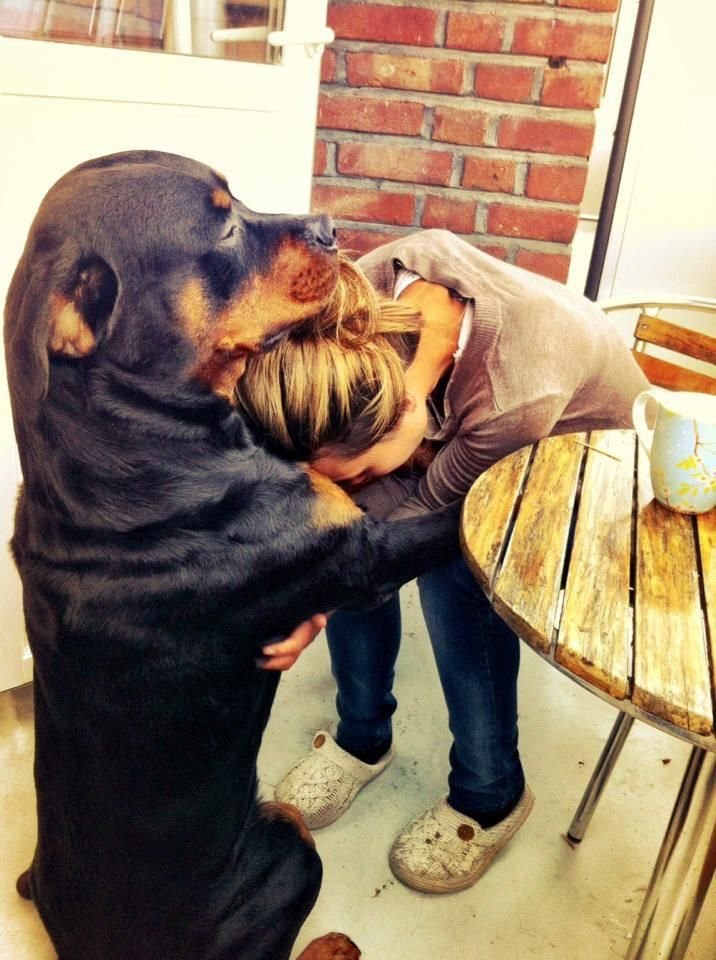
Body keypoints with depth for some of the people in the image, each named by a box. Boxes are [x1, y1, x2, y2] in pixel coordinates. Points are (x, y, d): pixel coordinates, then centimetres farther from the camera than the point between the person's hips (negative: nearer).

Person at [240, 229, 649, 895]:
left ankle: (490, 796, -5)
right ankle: (362, 737, 7)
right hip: (466, 437, 5)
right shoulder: (370, 288, -28)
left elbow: (432, 502, -26)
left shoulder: (518, 396, -44)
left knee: (452, 568, -30)